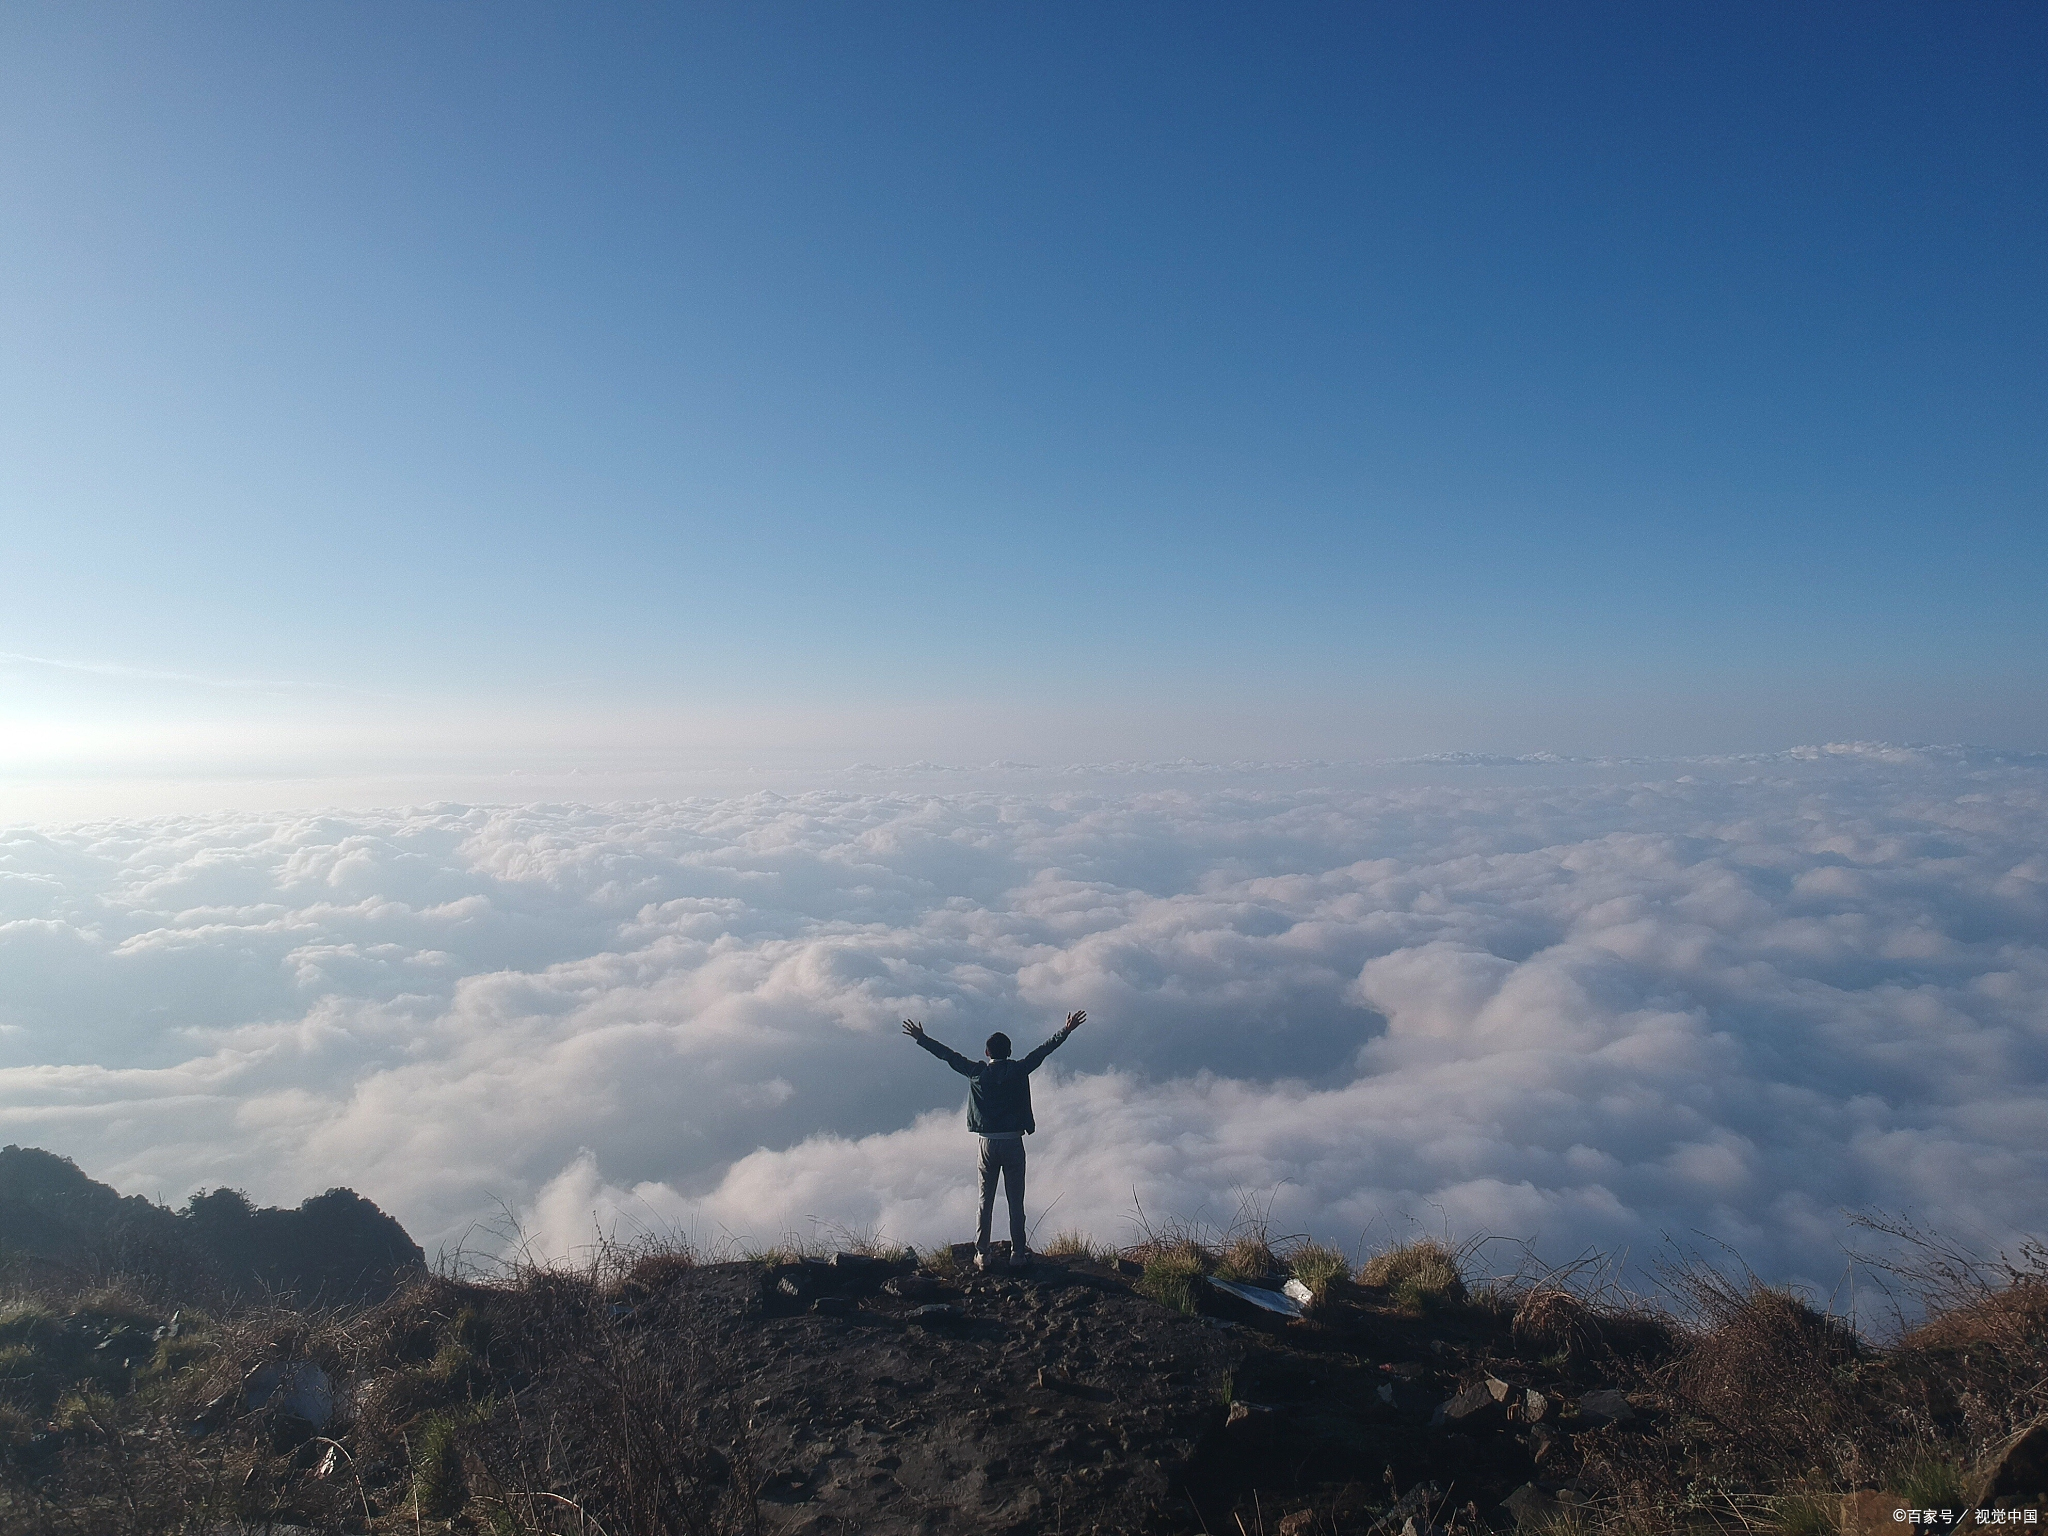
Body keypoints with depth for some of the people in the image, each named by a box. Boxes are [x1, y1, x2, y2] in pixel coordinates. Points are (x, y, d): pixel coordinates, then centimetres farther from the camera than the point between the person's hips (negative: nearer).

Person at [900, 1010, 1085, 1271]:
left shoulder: (977, 1072, -2)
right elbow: (1043, 1051, -1)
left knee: (985, 1201, 9)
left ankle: (982, 1255, 11)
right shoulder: (1019, 1071, -4)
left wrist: (921, 1038, 13)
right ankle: (1018, 1254, 11)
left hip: (988, 1143, 1)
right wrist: (1066, 1031, 6)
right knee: (1016, 1201, 7)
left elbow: (948, 1055, 4)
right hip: (1013, 1143, -1)